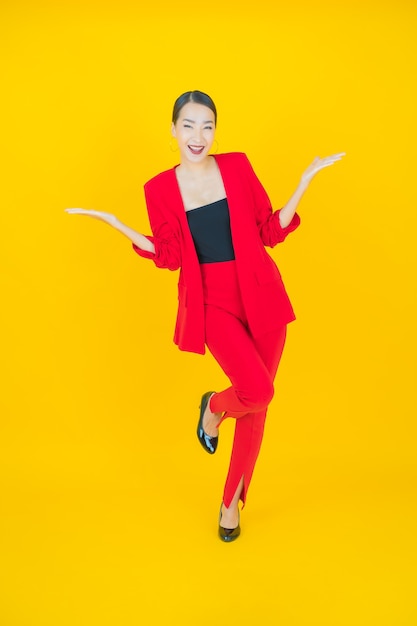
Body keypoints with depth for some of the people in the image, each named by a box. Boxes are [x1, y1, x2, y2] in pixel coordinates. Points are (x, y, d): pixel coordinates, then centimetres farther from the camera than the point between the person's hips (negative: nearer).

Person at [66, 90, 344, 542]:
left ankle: (232, 503, 30)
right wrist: (113, 223, -7)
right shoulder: (160, 188, 2)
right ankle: (214, 406, 17)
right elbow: (169, 257, -1)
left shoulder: (237, 166, 3)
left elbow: (270, 231, 5)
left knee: (256, 407, 8)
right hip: (211, 302, -2)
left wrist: (305, 181, -2)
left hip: (261, 296, 2)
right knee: (258, 390, -23)